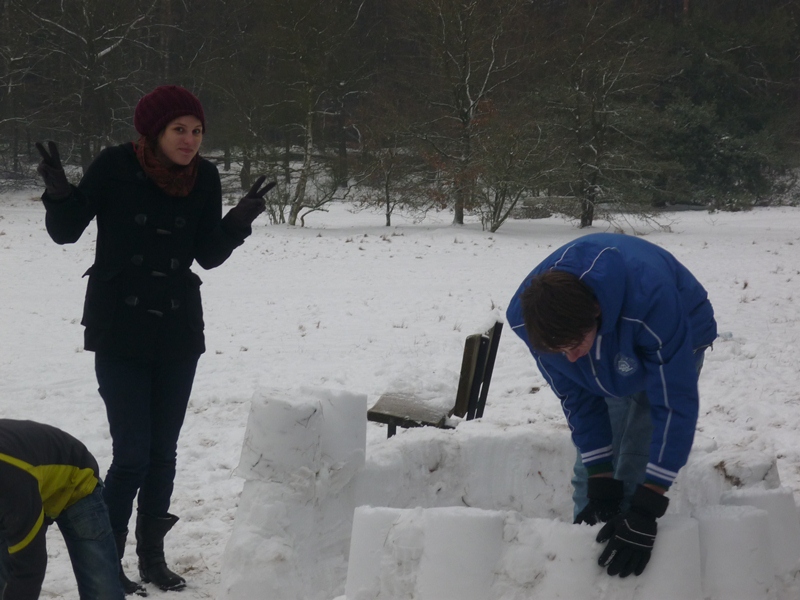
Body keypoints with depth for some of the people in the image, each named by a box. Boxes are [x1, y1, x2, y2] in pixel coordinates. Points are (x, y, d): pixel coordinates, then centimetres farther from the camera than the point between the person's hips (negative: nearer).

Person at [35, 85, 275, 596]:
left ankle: (152, 557, 25)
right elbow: (66, 232, -5)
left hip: (178, 331, 4)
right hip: (119, 331, -4)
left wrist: (238, 223, -13)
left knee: (163, 452, 11)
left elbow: (209, 256, 5)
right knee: (132, 453, -9)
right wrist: (60, 193, -24)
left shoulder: (205, 177, -2)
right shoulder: (115, 167, -12)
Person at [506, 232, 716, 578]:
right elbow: (577, 398, -16)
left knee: (636, 469, -16)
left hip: (673, 345, -4)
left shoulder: (651, 299, -45)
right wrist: (601, 483, -19)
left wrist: (645, 511, -38)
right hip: (613, 360, 4)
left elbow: (675, 403, -38)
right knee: (588, 475, 1)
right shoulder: (529, 316, -31)